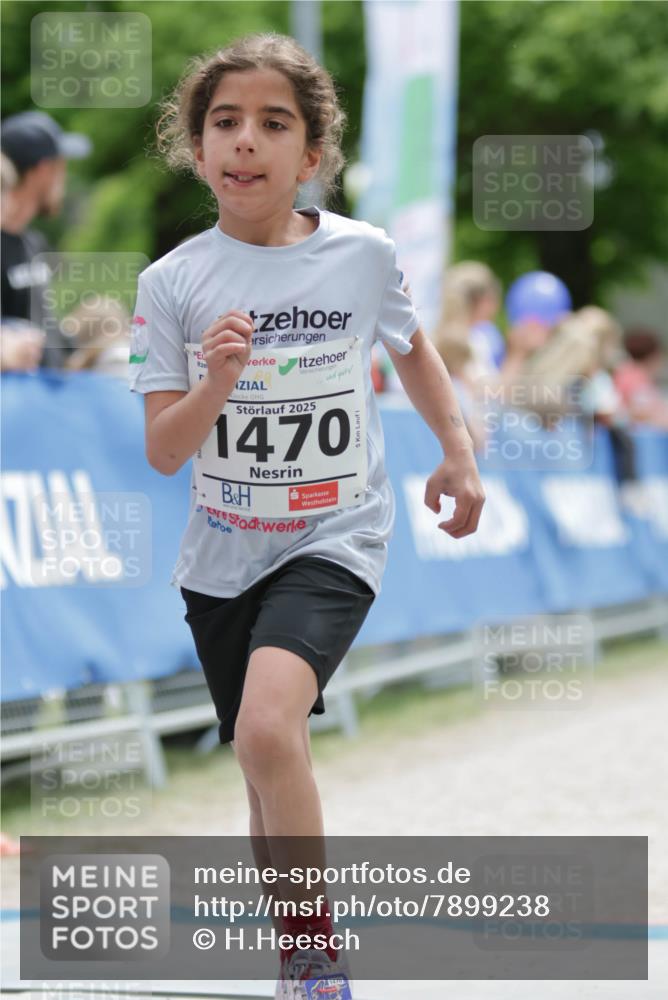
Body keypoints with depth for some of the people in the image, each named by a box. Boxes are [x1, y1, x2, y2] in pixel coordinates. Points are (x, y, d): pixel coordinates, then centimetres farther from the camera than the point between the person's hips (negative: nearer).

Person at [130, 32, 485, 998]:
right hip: (221, 556, 3)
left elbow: (411, 346, 16)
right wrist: (213, 385, -26)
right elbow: (163, 452, -9)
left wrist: (458, 450, 15)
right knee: (269, 776, 13)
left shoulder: (364, 255, -7)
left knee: (268, 729, -28)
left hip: (332, 539, -3)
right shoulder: (173, 282, -7)